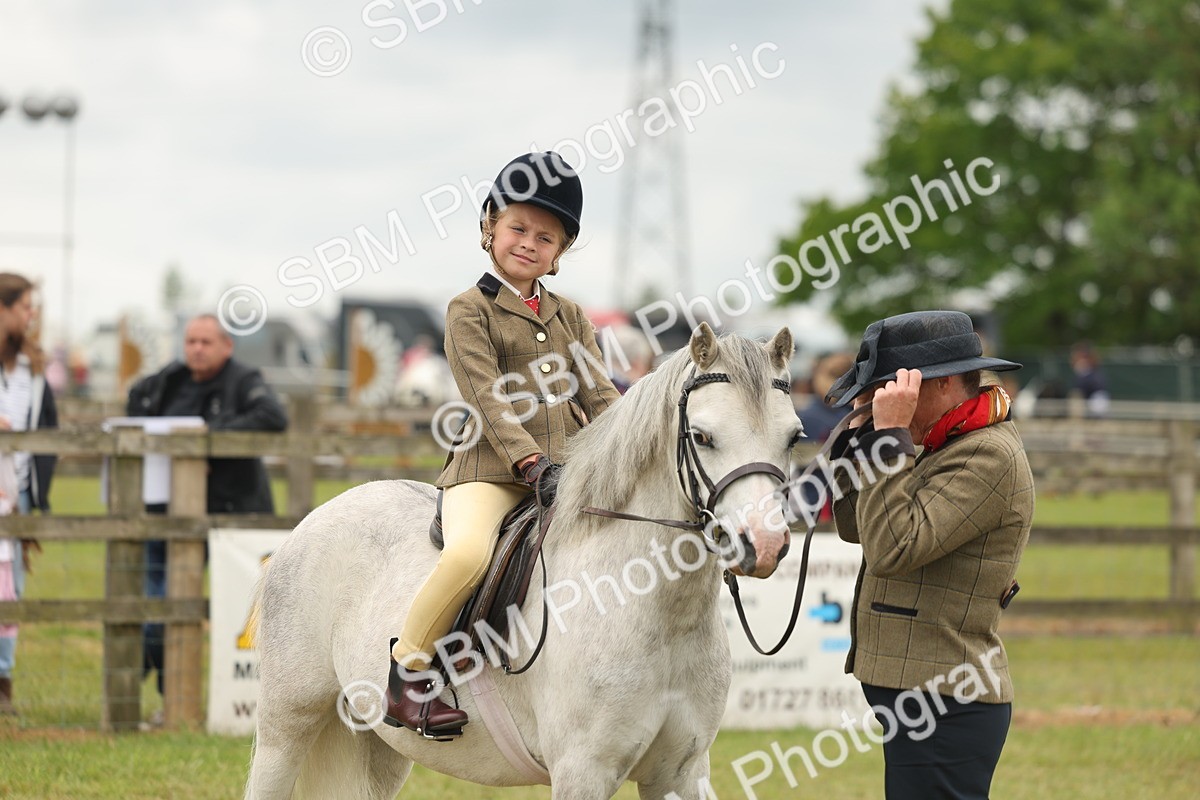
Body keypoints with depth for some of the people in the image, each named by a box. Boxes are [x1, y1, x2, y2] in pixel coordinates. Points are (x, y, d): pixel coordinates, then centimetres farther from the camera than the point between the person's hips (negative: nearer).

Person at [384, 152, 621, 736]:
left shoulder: (570, 319, 20)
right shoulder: (470, 311, 2)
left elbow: (599, 396, 13)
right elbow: (489, 400, -9)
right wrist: (530, 463, -22)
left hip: (569, 467, 6)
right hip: (491, 468, -6)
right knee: (468, 553, -34)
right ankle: (408, 676, -16)